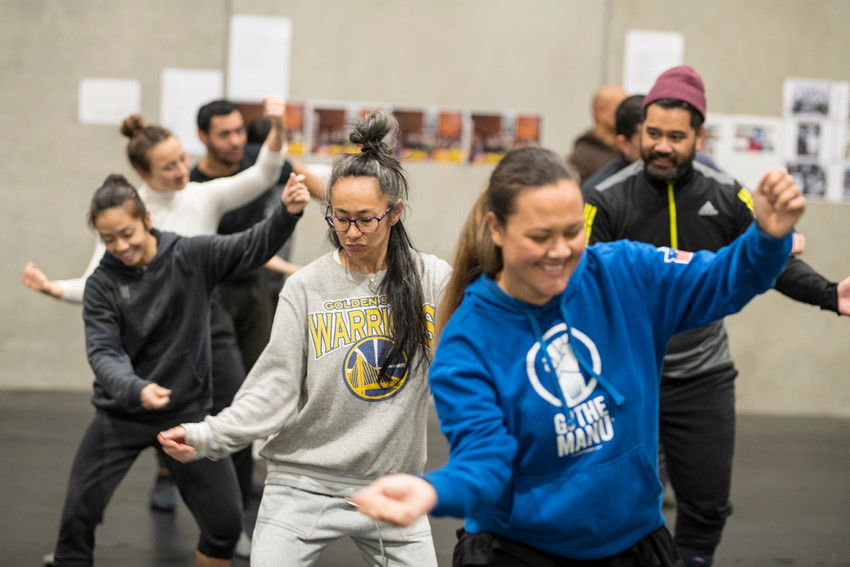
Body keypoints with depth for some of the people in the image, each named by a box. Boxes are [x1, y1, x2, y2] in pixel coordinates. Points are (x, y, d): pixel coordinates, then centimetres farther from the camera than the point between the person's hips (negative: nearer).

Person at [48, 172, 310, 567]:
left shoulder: (191, 257, -7)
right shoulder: (102, 284, -8)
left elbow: (252, 247, -17)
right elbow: (103, 353, -16)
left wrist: (287, 213, -37)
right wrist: (136, 390, -37)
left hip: (188, 412, 1)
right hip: (121, 415, 0)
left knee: (226, 523, 0)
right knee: (77, 518, -2)